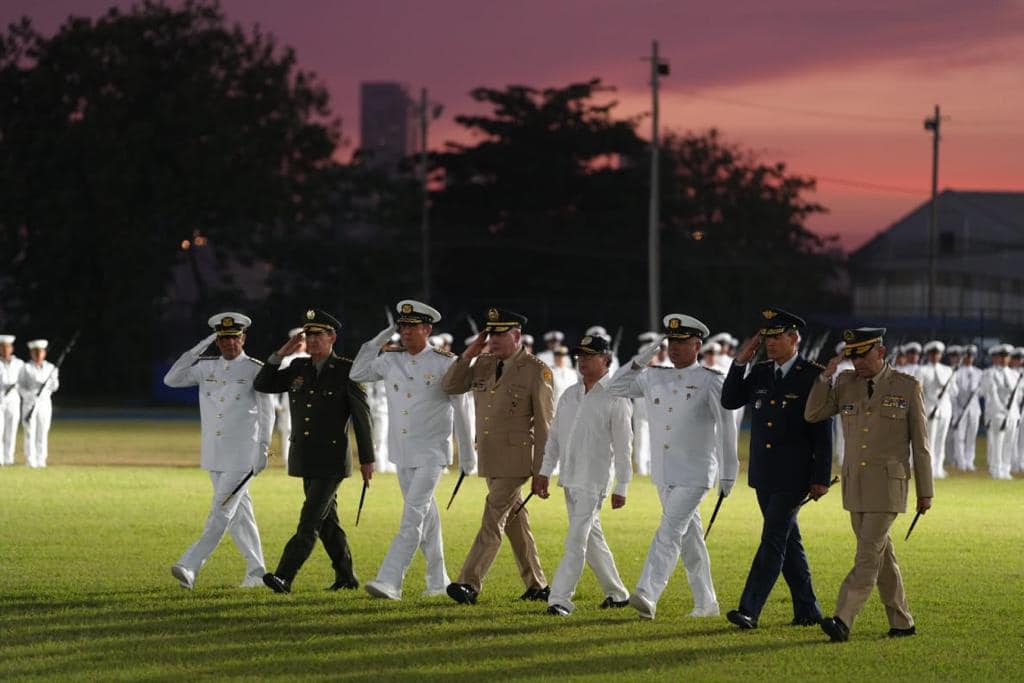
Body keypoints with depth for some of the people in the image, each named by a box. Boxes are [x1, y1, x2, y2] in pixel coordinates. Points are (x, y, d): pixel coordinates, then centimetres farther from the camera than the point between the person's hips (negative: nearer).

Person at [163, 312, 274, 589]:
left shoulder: (255, 370, -3)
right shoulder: (206, 367, 10)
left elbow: (266, 412, -2)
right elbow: (171, 379, 2)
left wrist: (263, 450, -9)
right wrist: (197, 350, -4)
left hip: (242, 457, -6)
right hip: (214, 456, 6)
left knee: (221, 512, -11)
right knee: (238, 512, 10)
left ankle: (190, 567, -19)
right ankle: (256, 571, 17)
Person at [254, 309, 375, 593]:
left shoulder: (347, 371, -7)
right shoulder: (298, 368, 8)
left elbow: (362, 415, -5)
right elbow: (262, 385, 10)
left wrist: (367, 459, -6)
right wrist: (280, 355, -3)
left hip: (332, 459, -6)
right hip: (305, 459, 6)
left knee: (310, 520, -13)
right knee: (326, 519, 13)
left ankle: (284, 577, -22)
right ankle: (346, 577, 23)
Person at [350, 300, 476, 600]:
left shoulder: (445, 363, -7)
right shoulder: (390, 359, 6)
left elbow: (460, 409, -3)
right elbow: (357, 374, 15)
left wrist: (467, 453, -1)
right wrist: (379, 340, 5)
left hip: (431, 453, -6)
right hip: (402, 452, 6)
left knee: (413, 517, -14)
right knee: (425, 517, 14)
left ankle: (389, 581, -22)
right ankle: (438, 581, 24)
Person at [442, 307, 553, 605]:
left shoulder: (536, 371, -9)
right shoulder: (483, 364, 10)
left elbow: (544, 423, -9)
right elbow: (450, 386, 7)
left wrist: (541, 471, -11)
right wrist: (470, 352, -3)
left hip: (516, 459, -7)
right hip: (489, 457, 7)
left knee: (493, 520, -13)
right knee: (513, 520, 13)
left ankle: (470, 584, -18)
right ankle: (537, 586, 21)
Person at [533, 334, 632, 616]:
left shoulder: (615, 398, -7)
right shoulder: (569, 395, 13)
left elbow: (622, 446, -8)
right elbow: (554, 436, 17)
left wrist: (621, 487, -10)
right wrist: (544, 472, 11)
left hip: (594, 479, -7)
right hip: (569, 477, 7)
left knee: (576, 540, -12)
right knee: (591, 538, 13)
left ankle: (560, 600, -14)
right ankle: (617, 593, 24)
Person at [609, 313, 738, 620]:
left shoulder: (710, 381, -4)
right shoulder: (654, 378, 10)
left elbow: (726, 428, -3)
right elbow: (616, 388, 13)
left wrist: (728, 472, -6)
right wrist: (639, 361, -3)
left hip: (695, 474, -6)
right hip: (663, 474, 6)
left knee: (670, 532, -17)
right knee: (689, 537, 11)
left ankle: (647, 595, -28)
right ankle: (706, 603, 19)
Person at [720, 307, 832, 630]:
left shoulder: (814, 377, -8)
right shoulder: (759, 373, 10)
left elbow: (823, 431, -9)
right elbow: (729, 401, 6)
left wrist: (821, 479, -12)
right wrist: (741, 361, -3)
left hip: (794, 477, -7)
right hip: (763, 475, 7)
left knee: (773, 540, -11)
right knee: (788, 542, 12)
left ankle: (749, 610, -16)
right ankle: (808, 611, 20)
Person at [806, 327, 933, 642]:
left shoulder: (908, 387, -3)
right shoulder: (845, 383, 8)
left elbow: (920, 442, 0)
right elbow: (812, 415, 3)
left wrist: (925, 492, 0)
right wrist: (826, 376, -9)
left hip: (888, 485, -5)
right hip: (854, 484, 5)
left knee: (868, 555, -13)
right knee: (880, 555, 10)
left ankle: (843, 621, -21)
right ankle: (901, 622, 19)